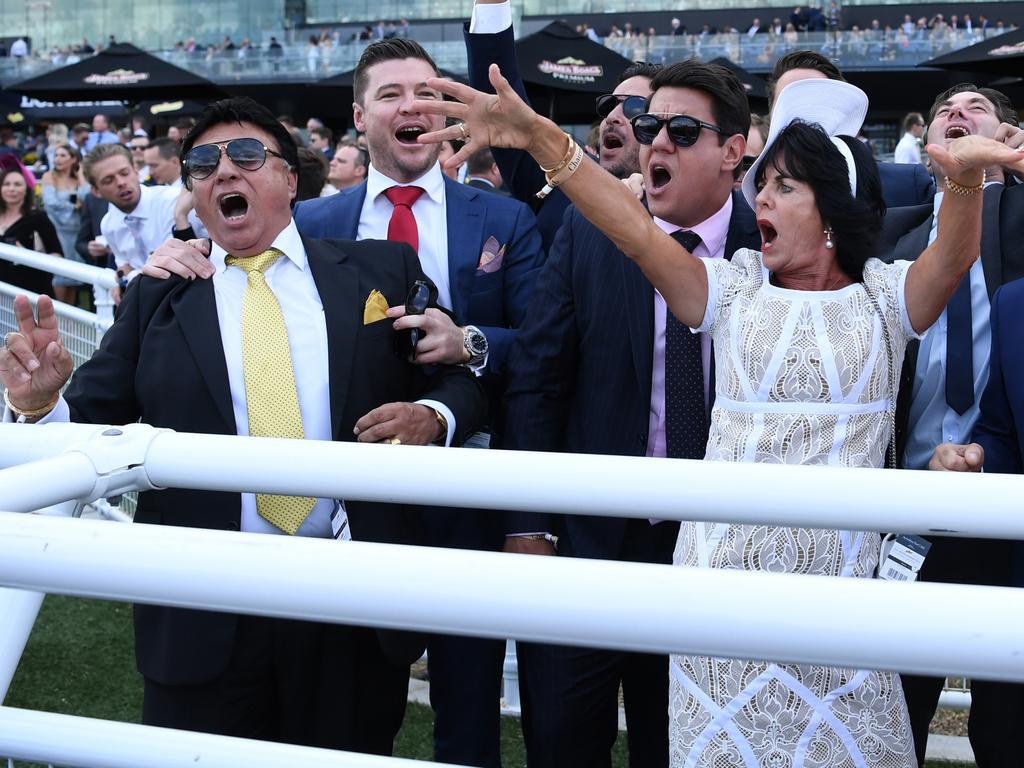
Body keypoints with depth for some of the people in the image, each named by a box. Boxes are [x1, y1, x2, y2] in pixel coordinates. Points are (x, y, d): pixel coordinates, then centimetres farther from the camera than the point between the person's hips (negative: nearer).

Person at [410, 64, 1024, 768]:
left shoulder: (885, 296, 4)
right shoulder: (734, 288, 5)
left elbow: (954, 258, -16)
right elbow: (636, 231, -8)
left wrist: (965, 180, -38)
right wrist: (539, 137, -21)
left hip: (844, 572, -1)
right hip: (726, 570, 1)